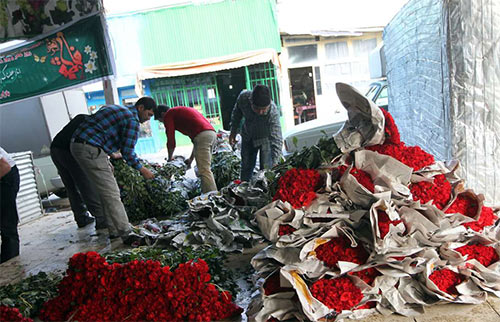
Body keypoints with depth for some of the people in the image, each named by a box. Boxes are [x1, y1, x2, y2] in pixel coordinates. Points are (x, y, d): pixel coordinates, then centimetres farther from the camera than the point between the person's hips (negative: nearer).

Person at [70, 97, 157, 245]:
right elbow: (127, 152, -11)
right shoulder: (132, 120, -9)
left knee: (108, 191, 14)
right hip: (90, 150, -10)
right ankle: (126, 234, -9)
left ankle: (114, 230, 18)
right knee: (111, 194, -10)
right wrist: (142, 169, 3)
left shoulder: (117, 109, 22)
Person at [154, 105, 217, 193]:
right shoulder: (181, 110, 35)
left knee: (204, 170, -11)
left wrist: (170, 159, 20)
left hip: (202, 135, -9)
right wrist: (191, 159, 34)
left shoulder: (168, 115, 9)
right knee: (205, 169, 13)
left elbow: (171, 141, 4)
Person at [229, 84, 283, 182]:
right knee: (246, 167, 9)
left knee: (266, 167, -8)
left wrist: (275, 164, -51)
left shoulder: (273, 113, -39)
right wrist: (233, 131, 3)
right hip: (248, 136, 3)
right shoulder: (243, 97, -30)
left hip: (266, 137, -3)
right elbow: (237, 112, -5)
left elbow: (277, 140, -42)